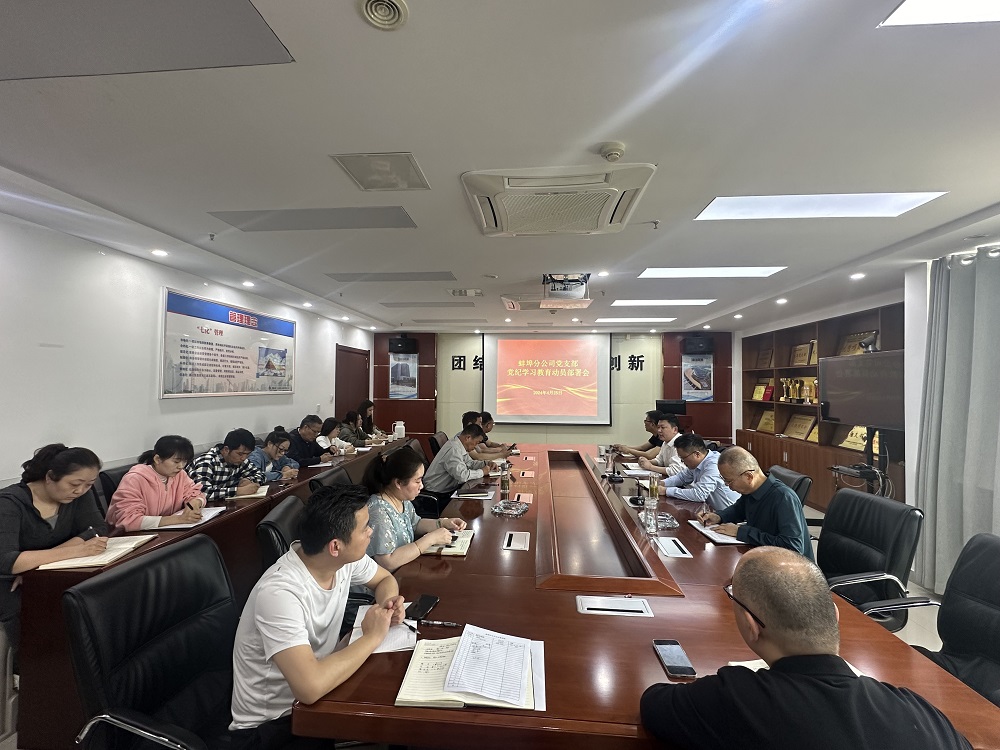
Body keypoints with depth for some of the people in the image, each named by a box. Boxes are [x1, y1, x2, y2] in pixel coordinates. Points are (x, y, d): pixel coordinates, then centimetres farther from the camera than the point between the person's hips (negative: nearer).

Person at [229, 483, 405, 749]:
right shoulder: (280, 593, -33)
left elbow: (385, 579, 9)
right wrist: (372, 637, -26)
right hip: (267, 726, -6)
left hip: (317, 691, 7)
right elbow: (311, 687, -41)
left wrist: (389, 602, -14)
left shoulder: (346, 559, -11)